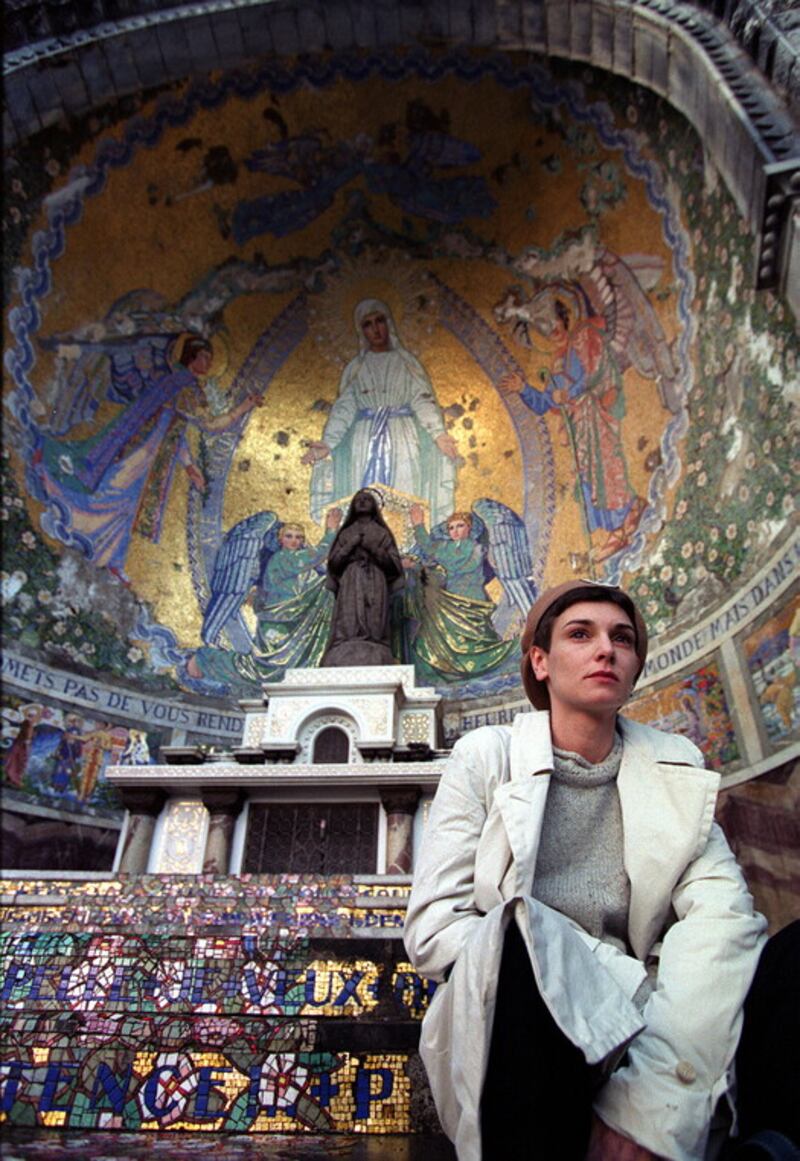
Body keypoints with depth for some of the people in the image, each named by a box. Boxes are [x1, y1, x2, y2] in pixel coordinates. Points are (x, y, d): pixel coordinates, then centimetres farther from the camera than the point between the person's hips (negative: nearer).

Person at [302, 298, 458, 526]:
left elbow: (423, 399, 6)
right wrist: (327, 444, -7)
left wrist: (438, 433, -11)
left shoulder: (406, 361, 16)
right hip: (365, 440, 1)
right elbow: (343, 408, 9)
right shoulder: (355, 368, 18)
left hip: (403, 438, -1)